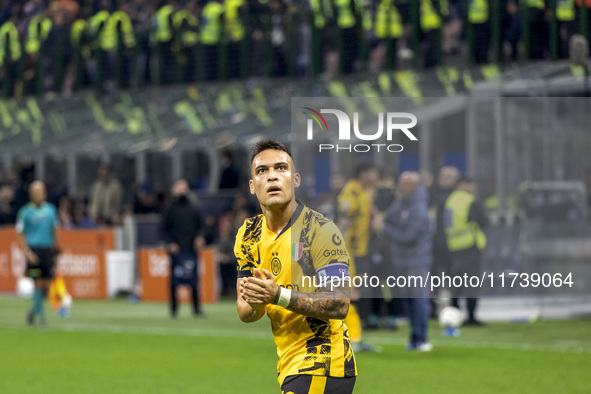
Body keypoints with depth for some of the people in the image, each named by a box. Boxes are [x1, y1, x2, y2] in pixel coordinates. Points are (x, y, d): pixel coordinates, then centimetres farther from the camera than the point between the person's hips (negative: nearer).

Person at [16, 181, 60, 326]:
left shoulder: (50, 209, 10)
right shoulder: (25, 212, -2)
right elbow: (21, 235, -1)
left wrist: (55, 249, 13)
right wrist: (27, 252, -11)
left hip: (47, 249, 4)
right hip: (33, 250, -4)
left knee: (47, 283, 1)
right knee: (38, 283, -9)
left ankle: (34, 310, 21)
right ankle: (40, 313, 0)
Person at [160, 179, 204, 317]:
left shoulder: (193, 210, 13)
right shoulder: (170, 210, 5)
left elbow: (200, 225, 17)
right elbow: (163, 230, 4)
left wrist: (199, 237, -3)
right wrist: (170, 243, -10)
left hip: (191, 249, 2)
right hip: (176, 250, -2)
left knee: (193, 280, 0)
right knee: (175, 279, -2)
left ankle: (196, 308, 6)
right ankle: (173, 309, 6)